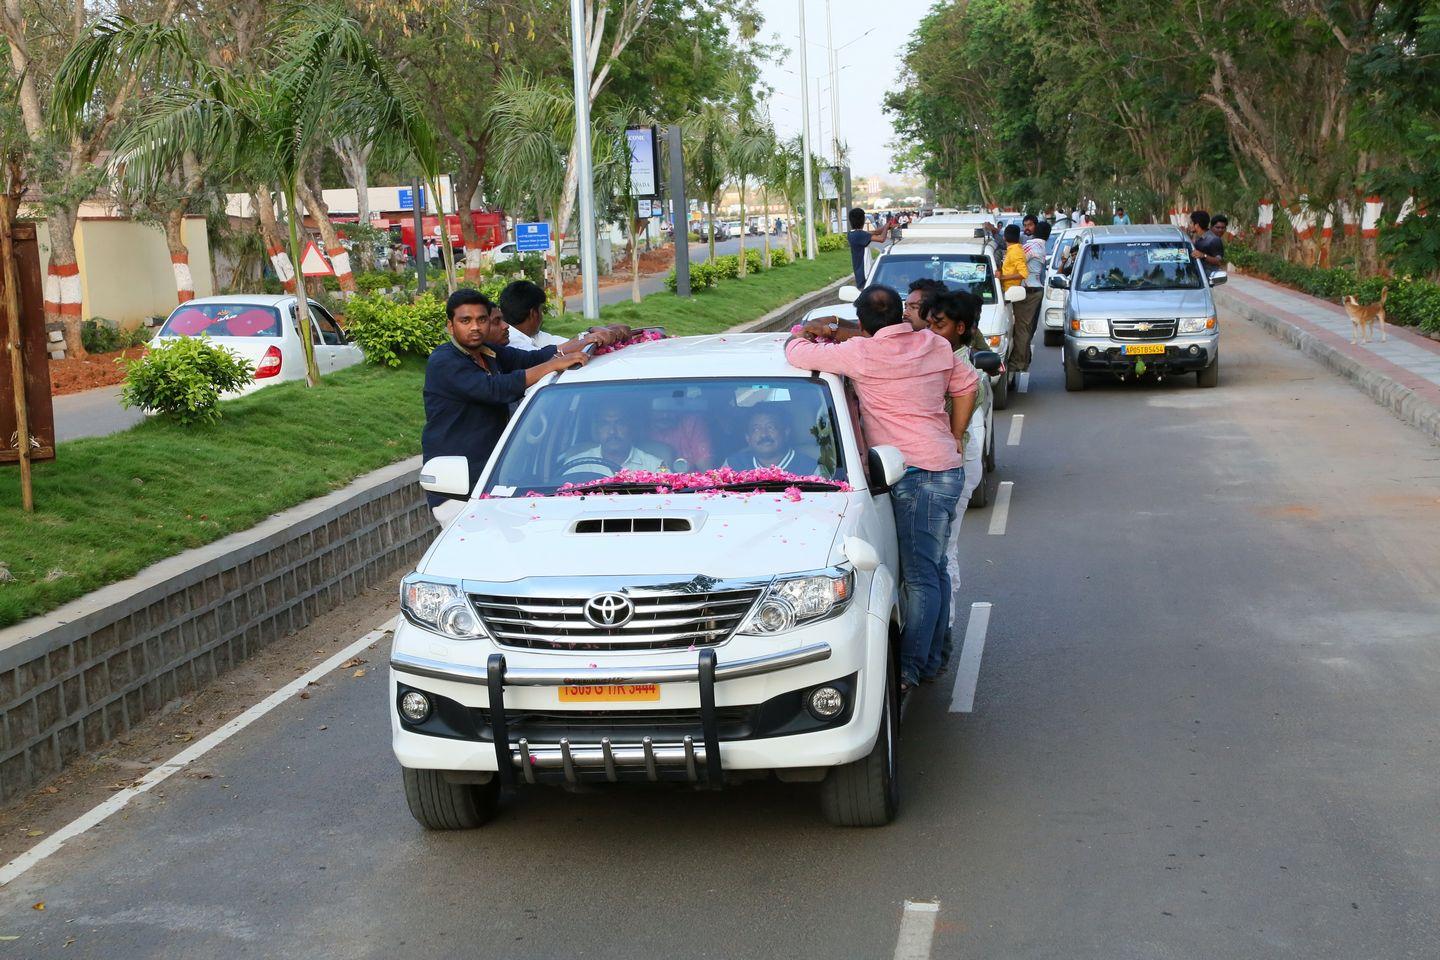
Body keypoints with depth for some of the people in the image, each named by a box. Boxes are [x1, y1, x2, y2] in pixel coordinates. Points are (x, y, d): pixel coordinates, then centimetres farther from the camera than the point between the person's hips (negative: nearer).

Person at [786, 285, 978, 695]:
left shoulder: (863, 353, -12)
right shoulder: (935, 345, 9)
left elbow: (796, 354, -8)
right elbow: (966, 385, 24)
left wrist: (804, 335, 15)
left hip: (917, 475, -8)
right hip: (948, 467, 8)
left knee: (920, 575, -11)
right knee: (932, 568, 16)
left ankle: (909, 669, -12)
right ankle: (932, 654, 24)